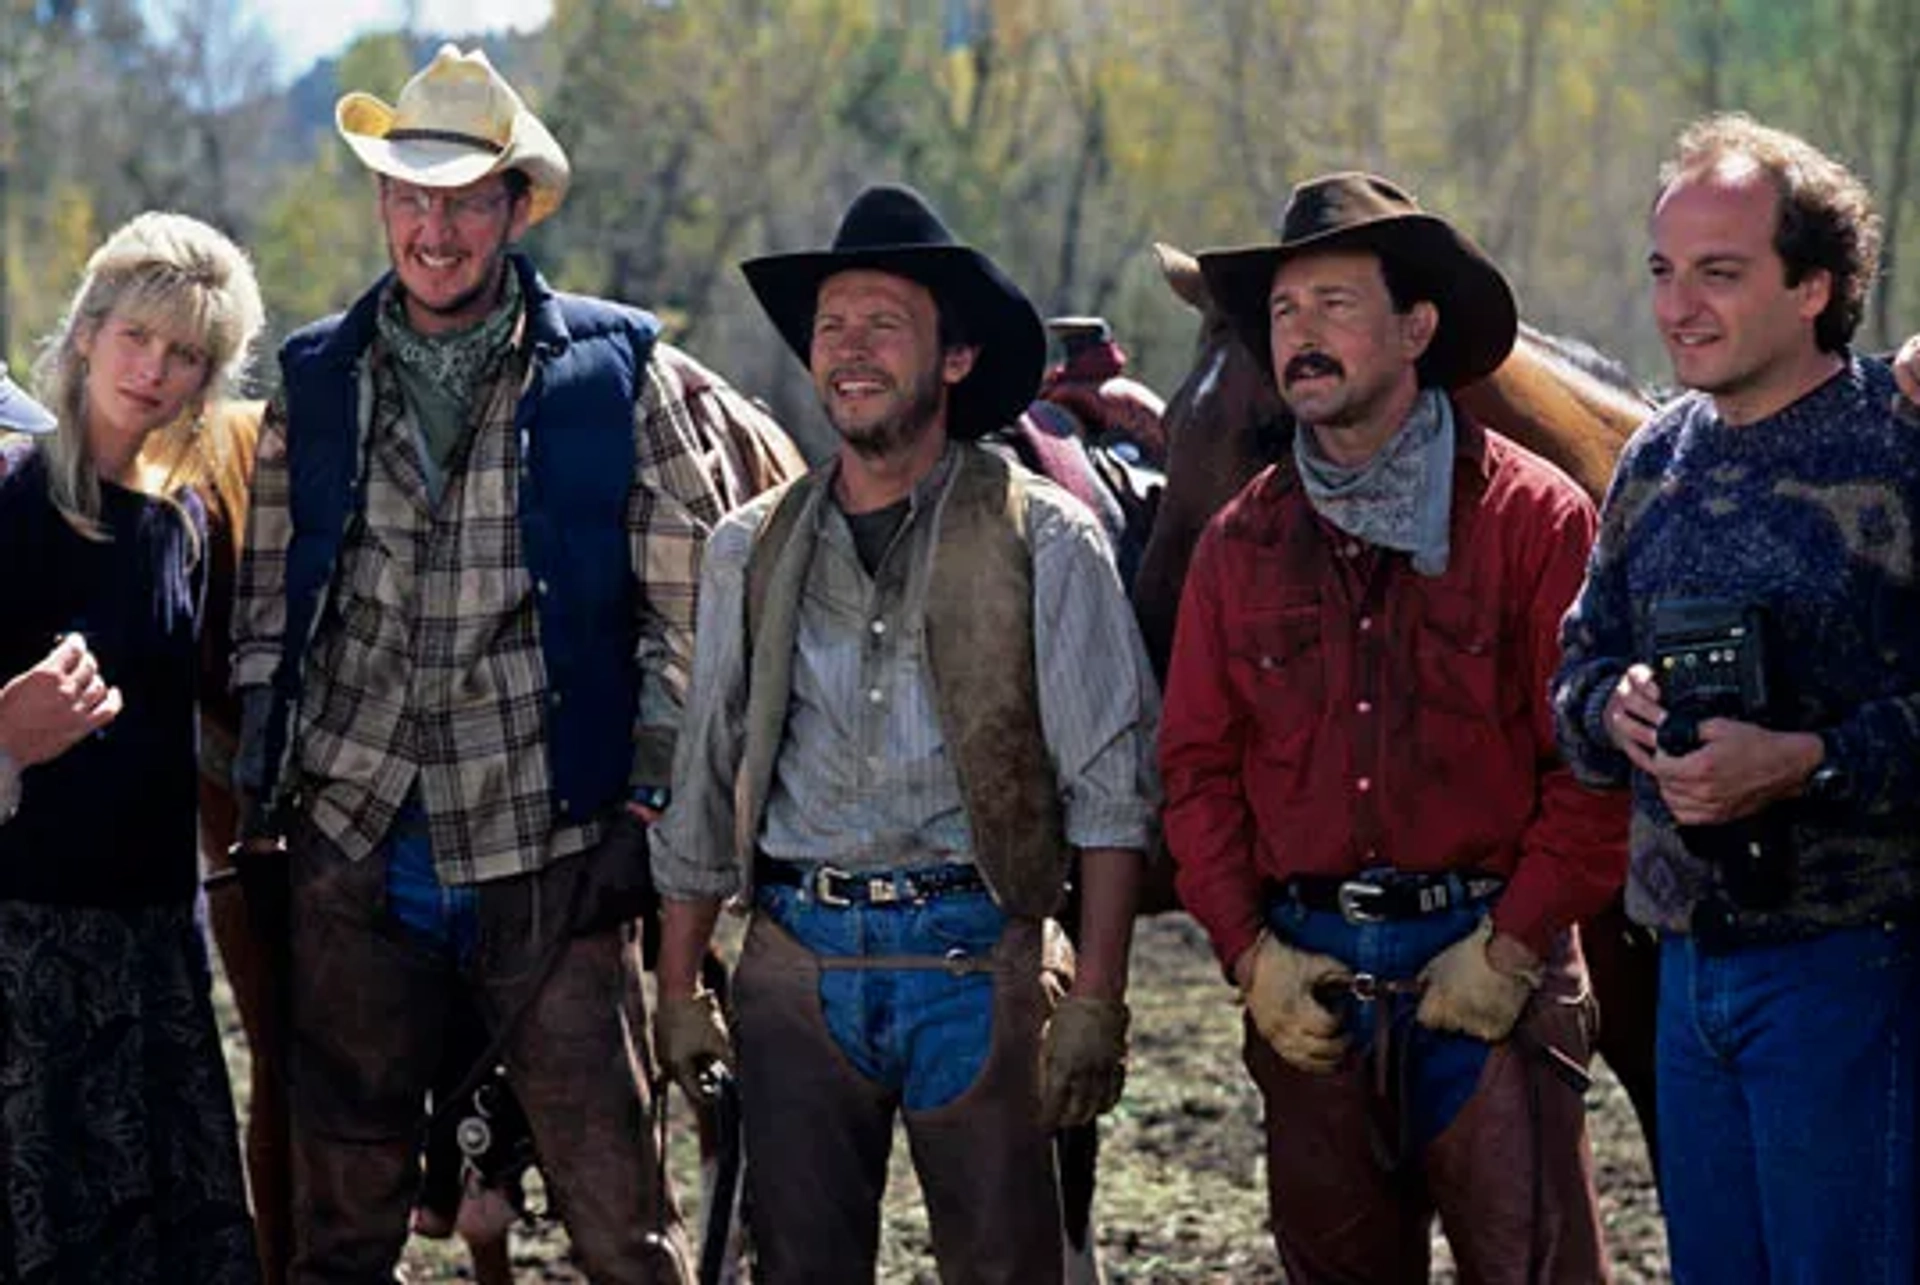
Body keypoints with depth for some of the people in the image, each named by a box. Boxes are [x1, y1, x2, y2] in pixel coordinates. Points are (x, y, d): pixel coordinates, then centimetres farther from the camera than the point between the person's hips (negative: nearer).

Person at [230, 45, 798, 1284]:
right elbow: (266, 609, 14)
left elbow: (687, 600, 1)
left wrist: (655, 793, -2)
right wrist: (254, 790, 9)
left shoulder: (618, 374, -2)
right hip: (352, 855, 3)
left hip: (551, 855, -3)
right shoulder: (316, 382, 8)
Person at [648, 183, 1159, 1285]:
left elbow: (1112, 790, -3)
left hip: (976, 958, -3)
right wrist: (679, 989, 11)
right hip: (797, 965, 3)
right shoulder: (753, 550, 12)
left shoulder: (1043, 542, 1)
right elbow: (703, 782, 16)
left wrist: (1095, 1005, -10)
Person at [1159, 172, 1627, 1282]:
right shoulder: (1241, 543, 10)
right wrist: (1250, 950, -1)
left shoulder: (1535, 517, -2)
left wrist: (1512, 943, -11)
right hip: (1308, 982, 4)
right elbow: (1199, 764, 10)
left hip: (1488, 970, -4)